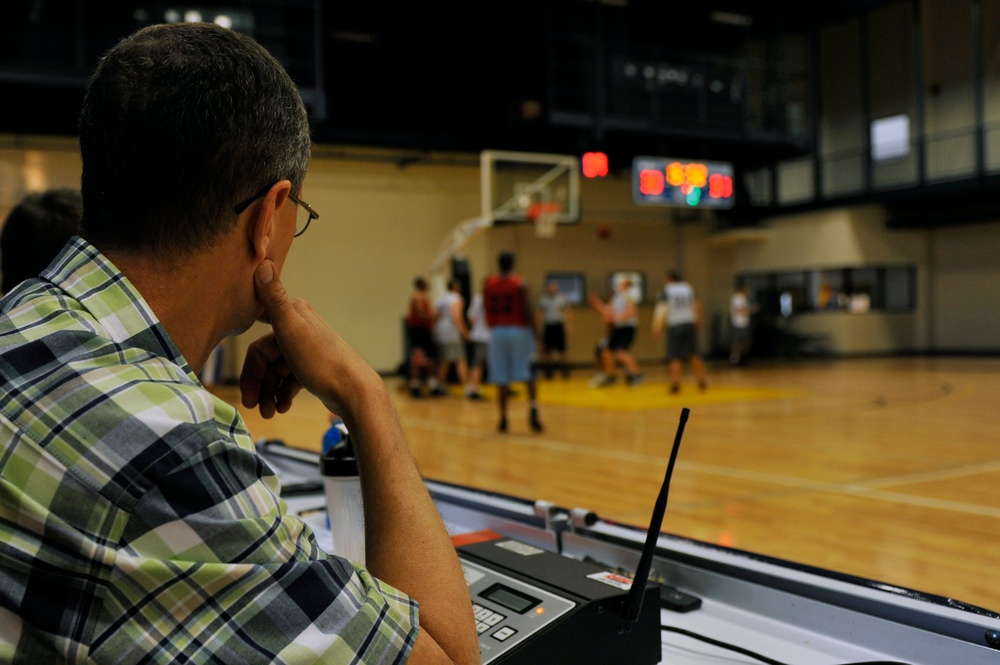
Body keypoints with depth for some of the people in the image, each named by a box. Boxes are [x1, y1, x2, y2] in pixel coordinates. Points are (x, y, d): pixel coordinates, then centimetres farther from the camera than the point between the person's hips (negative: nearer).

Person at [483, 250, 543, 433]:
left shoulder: (488, 284, 2)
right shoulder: (520, 284, -7)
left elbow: (486, 311, 5)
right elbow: (527, 312, -11)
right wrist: (535, 333, -3)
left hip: (497, 332, 3)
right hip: (519, 331, -2)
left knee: (502, 379, 7)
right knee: (529, 375, 4)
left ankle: (503, 419, 11)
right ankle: (533, 411, -11)